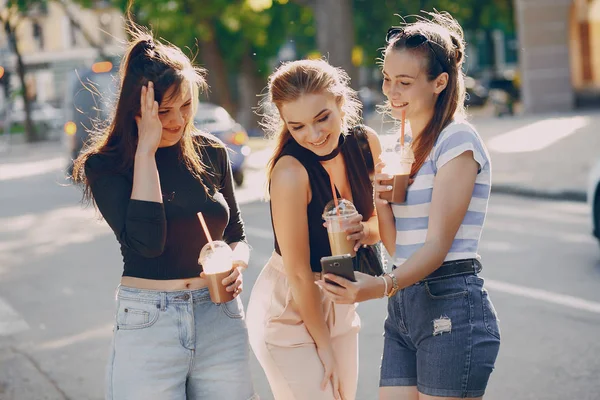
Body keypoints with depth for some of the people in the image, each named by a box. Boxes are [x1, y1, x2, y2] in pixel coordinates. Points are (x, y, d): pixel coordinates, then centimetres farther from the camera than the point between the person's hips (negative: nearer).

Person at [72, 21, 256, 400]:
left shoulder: (211, 153, 5)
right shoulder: (105, 165, -6)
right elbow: (145, 241, -21)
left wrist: (237, 262, -9)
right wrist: (146, 148, -18)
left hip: (221, 318, 3)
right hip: (148, 325, -3)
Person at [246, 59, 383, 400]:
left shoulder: (365, 143, -8)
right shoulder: (290, 171, -26)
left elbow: (380, 220, 5)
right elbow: (298, 272, -20)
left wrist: (366, 231, -19)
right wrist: (325, 347, -12)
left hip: (339, 305, 7)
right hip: (290, 312, -6)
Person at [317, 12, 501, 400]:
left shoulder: (458, 140, -9)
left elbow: (437, 244, -16)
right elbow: (398, 246, 14)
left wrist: (382, 286, -31)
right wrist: (381, 202, -5)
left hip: (451, 309, -8)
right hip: (403, 310, 8)